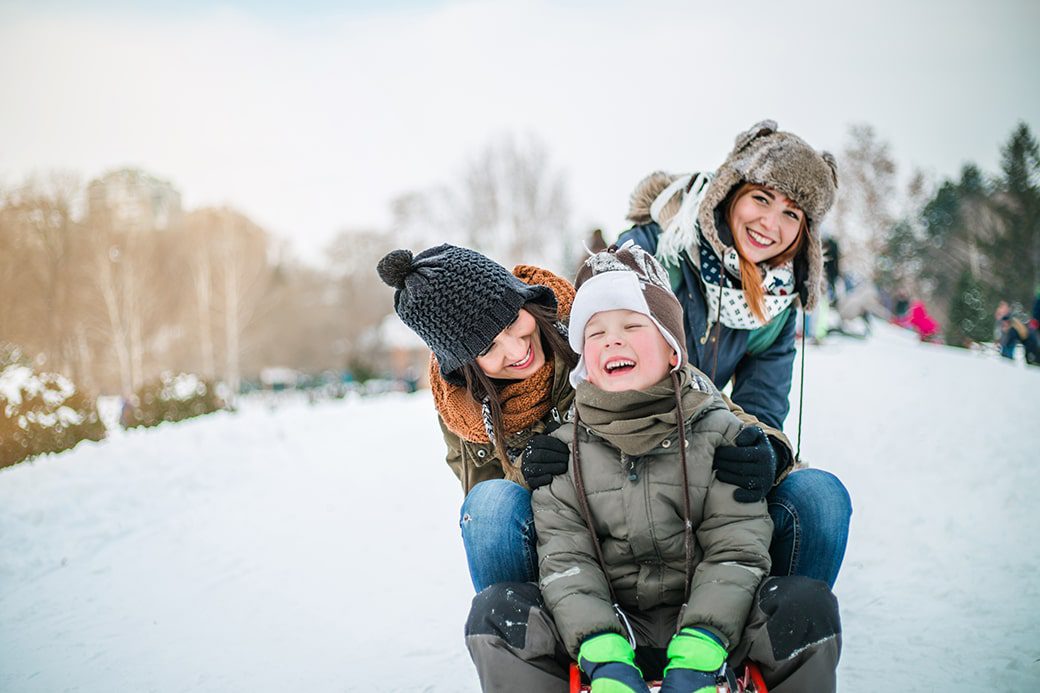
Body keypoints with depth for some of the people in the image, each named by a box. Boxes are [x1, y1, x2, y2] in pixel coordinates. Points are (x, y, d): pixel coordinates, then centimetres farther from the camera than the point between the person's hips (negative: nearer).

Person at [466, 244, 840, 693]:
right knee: (495, 609, -21)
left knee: (808, 605, -26)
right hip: (605, 626, 1)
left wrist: (696, 655, -24)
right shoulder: (563, 451, 3)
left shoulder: (719, 434, 0)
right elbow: (564, 560, -6)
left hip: (704, 625, 0)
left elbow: (736, 552, -8)